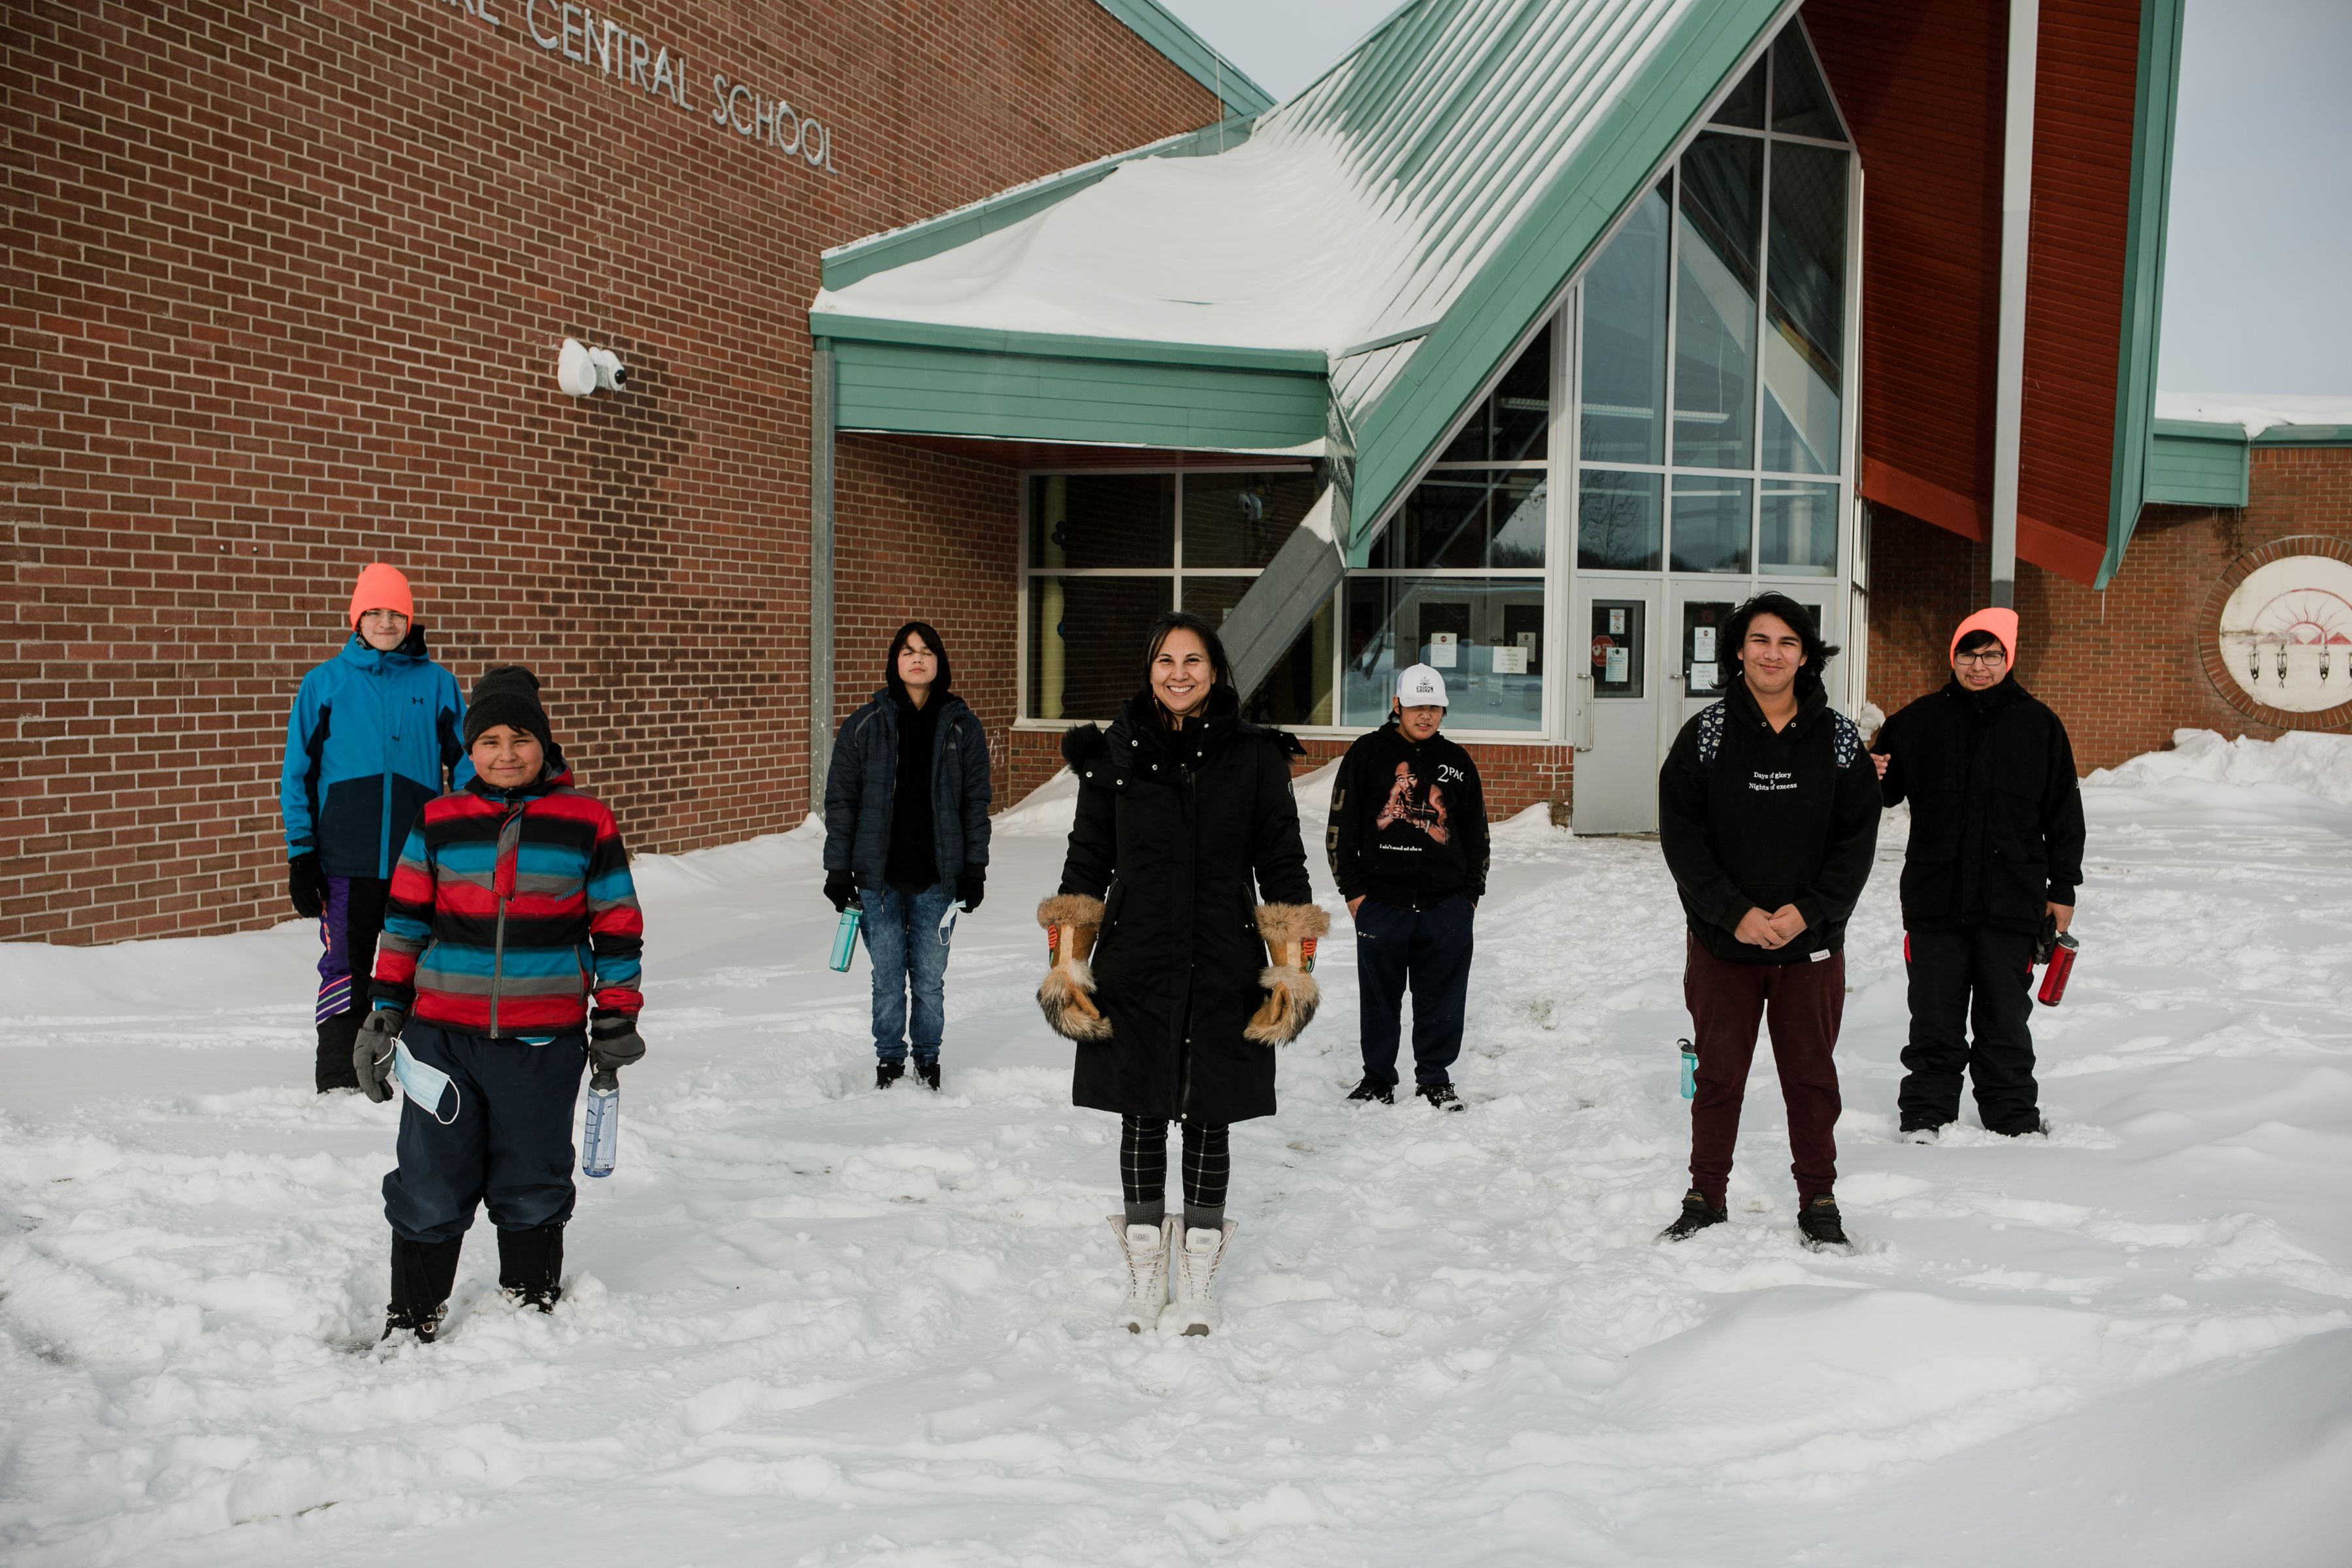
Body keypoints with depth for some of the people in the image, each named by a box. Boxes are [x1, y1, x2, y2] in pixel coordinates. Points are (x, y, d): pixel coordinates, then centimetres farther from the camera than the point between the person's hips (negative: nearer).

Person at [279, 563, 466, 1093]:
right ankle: (338, 1084, 13)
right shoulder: (325, 682, 4)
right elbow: (298, 772, 5)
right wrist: (300, 854, 0)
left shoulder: (436, 682, 5)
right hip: (346, 858, 0)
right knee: (345, 970, 3)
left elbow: (465, 762, 9)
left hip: (419, 855, 1)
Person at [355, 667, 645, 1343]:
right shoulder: (437, 823, 3)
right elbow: (404, 922, 9)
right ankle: (410, 1321, 25)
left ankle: (532, 1306, 32)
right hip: (443, 1034, 1)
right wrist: (383, 1015, 8)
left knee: (532, 1185, 11)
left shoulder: (587, 823, -1)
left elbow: (617, 927, 4)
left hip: (544, 1040, -1)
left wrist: (616, 1020, 4)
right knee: (429, 1187, 7)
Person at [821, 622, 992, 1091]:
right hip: (879, 876, 0)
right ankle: (889, 1058, 22)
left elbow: (976, 801, 5)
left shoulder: (961, 726, 3)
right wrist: (838, 870, -1)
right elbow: (841, 800, 3)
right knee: (888, 977, 5)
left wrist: (975, 868, 0)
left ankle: (928, 1058, 25)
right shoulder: (864, 725, 1)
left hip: (939, 877, 0)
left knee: (930, 977, 7)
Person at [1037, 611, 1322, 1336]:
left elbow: (1283, 868, 4)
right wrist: (1067, 965, 1)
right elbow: (1085, 865, 6)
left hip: (1224, 975, -1)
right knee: (1142, 1119, 9)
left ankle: (1199, 1279, 21)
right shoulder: (1113, 754, 2)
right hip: (1134, 973, 1)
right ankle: (1144, 1274, 23)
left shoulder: (1256, 757, 0)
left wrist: (1293, 970, 0)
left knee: (1208, 1121, 7)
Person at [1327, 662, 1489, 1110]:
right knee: (1380, 997, 7)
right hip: (1381, 901, -2)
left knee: (1442, 998, 6)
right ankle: (1377, 1077, 21)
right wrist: (1351, 888, -2)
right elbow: (1341, 824, 3)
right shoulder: (1368, 753, 3)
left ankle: (1435, 1079, 20)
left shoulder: (1457, 762, 12)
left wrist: (1472, 893, 11)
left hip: (1447, 905, 2)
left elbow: (1476, 833, 17)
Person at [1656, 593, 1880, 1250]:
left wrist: (1808, 911, -12)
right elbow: (1680, 835, -6)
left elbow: (1857, 839, 0)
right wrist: (1736, 913, -14)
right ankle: (1706, 1198, 23)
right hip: (1721, 942, 0)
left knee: (1812, 1078, 9)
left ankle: (1819, 1202, 24)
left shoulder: (1838, 738, 0)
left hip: (1812, 943, 1)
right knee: (1719, 1076, 9)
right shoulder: (1706, 734, -3)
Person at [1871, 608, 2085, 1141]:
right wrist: (1869, 780, -14)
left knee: (2006, 1018, 9)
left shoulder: (2038, 724, 5)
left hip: (2012, 902, 0)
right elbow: (1887, 789, 11)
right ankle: (1927, 1116, 16)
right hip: (1934, 897, 0)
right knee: (1935, 1018, 6)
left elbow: (2064, 813, 9)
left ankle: (2013, 1118, 22)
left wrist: (2063, 888, 6)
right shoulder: (1919, 720, 4)